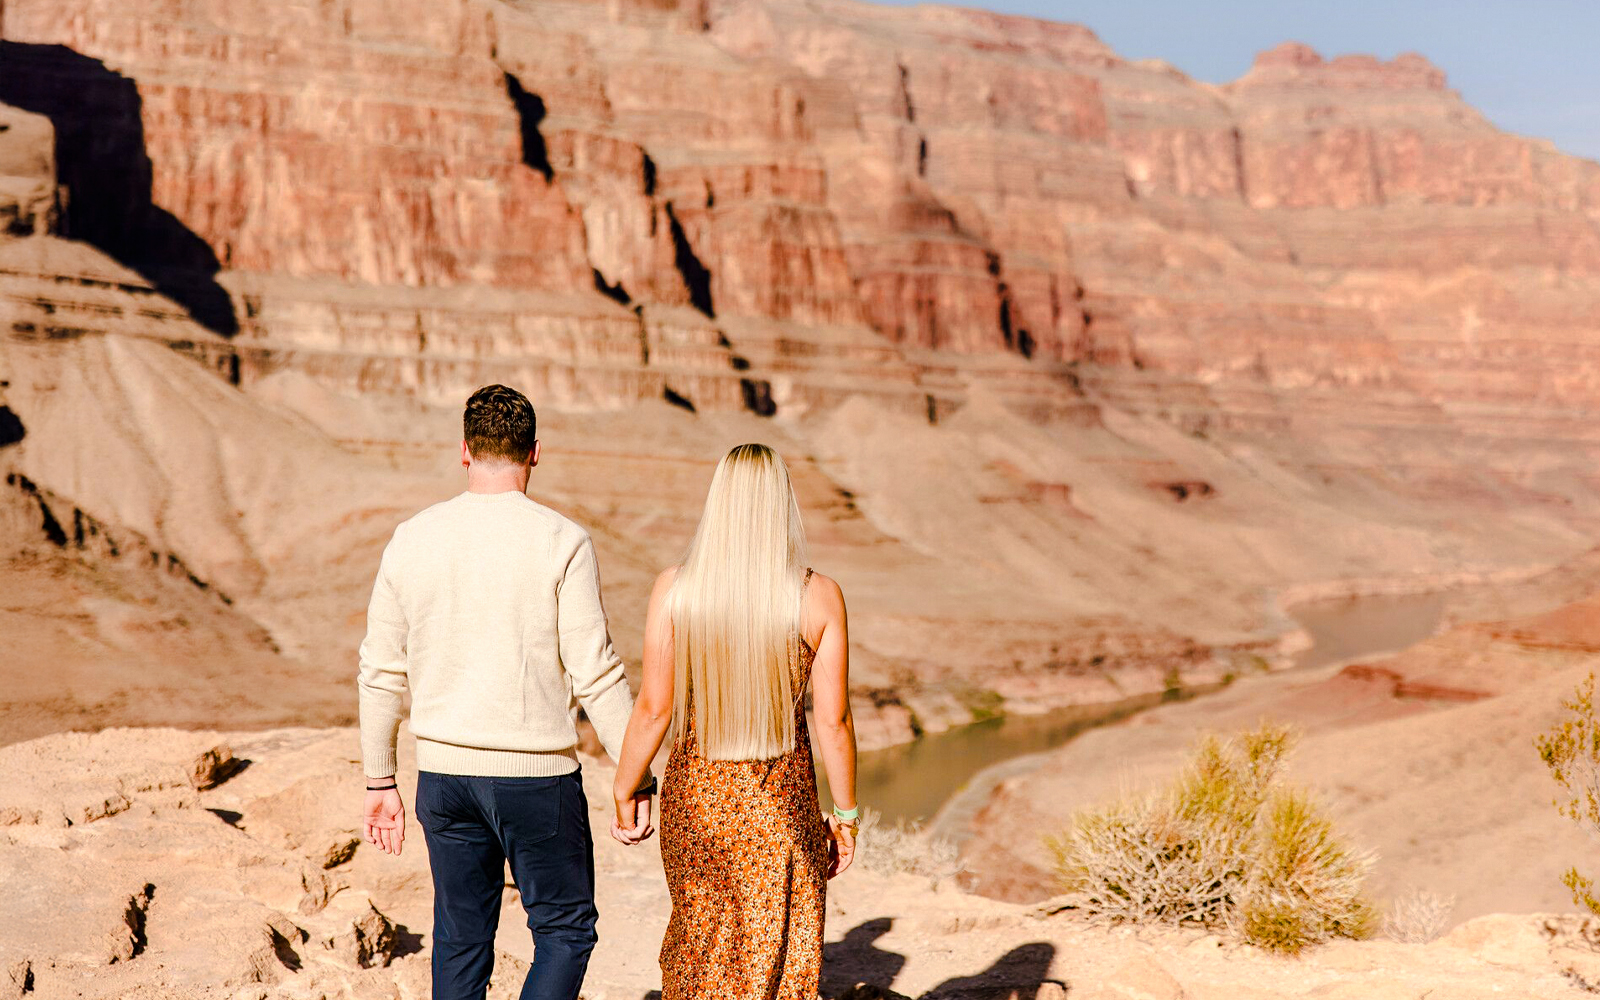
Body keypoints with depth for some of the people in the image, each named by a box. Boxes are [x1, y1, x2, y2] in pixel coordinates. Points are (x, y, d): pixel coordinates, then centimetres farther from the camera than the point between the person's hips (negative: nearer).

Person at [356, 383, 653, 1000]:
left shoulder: (412, 539, 2)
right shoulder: (561, 543, -11)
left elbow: (380, 672, 6)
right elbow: (595, 674, -12)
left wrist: (379, 781, 16)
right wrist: (636, 777, -4)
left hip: (443, 772, 4)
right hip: (536, 773, -4)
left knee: (460, 942, 14)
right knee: (566, 931, 10)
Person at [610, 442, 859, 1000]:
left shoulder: (675, 590, -8)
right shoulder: (819, 597, -9)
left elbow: (653, 709, -8)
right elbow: (833, 720, -7)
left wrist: (624, 794, 5)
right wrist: (845, 815, 4)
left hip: (696, 793, 1)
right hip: (784, 800, -1)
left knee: (697, 946, 21)